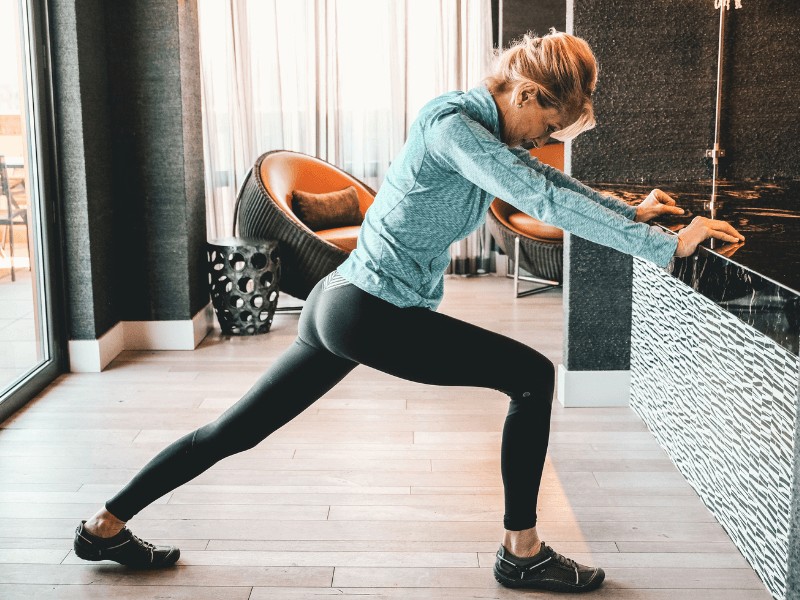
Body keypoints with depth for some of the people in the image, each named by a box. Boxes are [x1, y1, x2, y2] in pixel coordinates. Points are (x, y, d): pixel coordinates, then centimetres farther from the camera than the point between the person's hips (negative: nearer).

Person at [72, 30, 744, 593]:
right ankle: (522, 551, 7)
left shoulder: (485, 128, 12)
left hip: (342, 305, 10)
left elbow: (549, 179, 26)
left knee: (236, 430, 16)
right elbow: (545, 201, -25)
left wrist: (631, 211, 26)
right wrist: (667, 245, -23)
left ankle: (106, 525, 27)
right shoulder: (454, 124, -17)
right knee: (533, 377, -4)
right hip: (370, 312, -10)